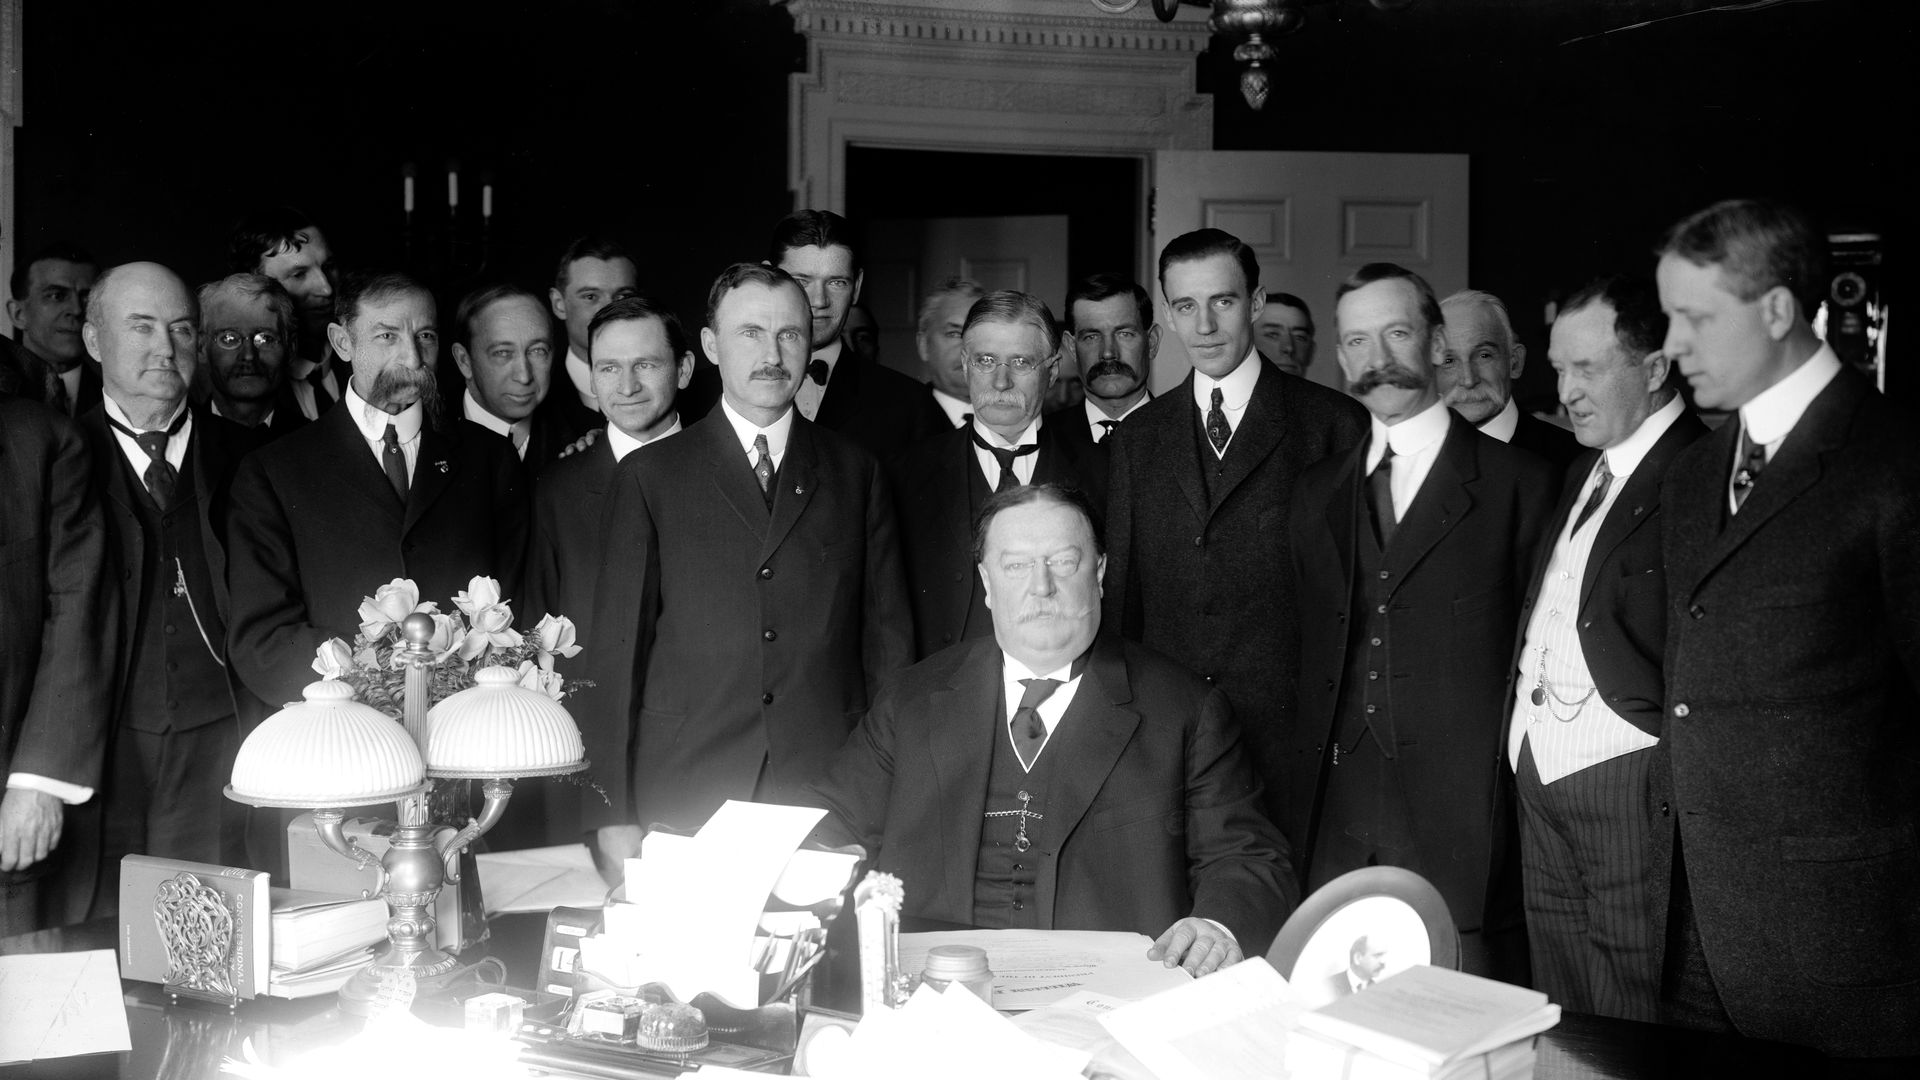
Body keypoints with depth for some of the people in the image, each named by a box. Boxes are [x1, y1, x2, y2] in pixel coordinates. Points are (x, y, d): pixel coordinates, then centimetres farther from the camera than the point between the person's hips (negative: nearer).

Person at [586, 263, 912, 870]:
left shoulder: (855, 474, 10)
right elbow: (617, 651, 3)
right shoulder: (648, 476, 6)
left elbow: (887, 638, 9)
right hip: (682, 797, -1)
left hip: (827, 798, 1)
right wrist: (613, 814, -3)